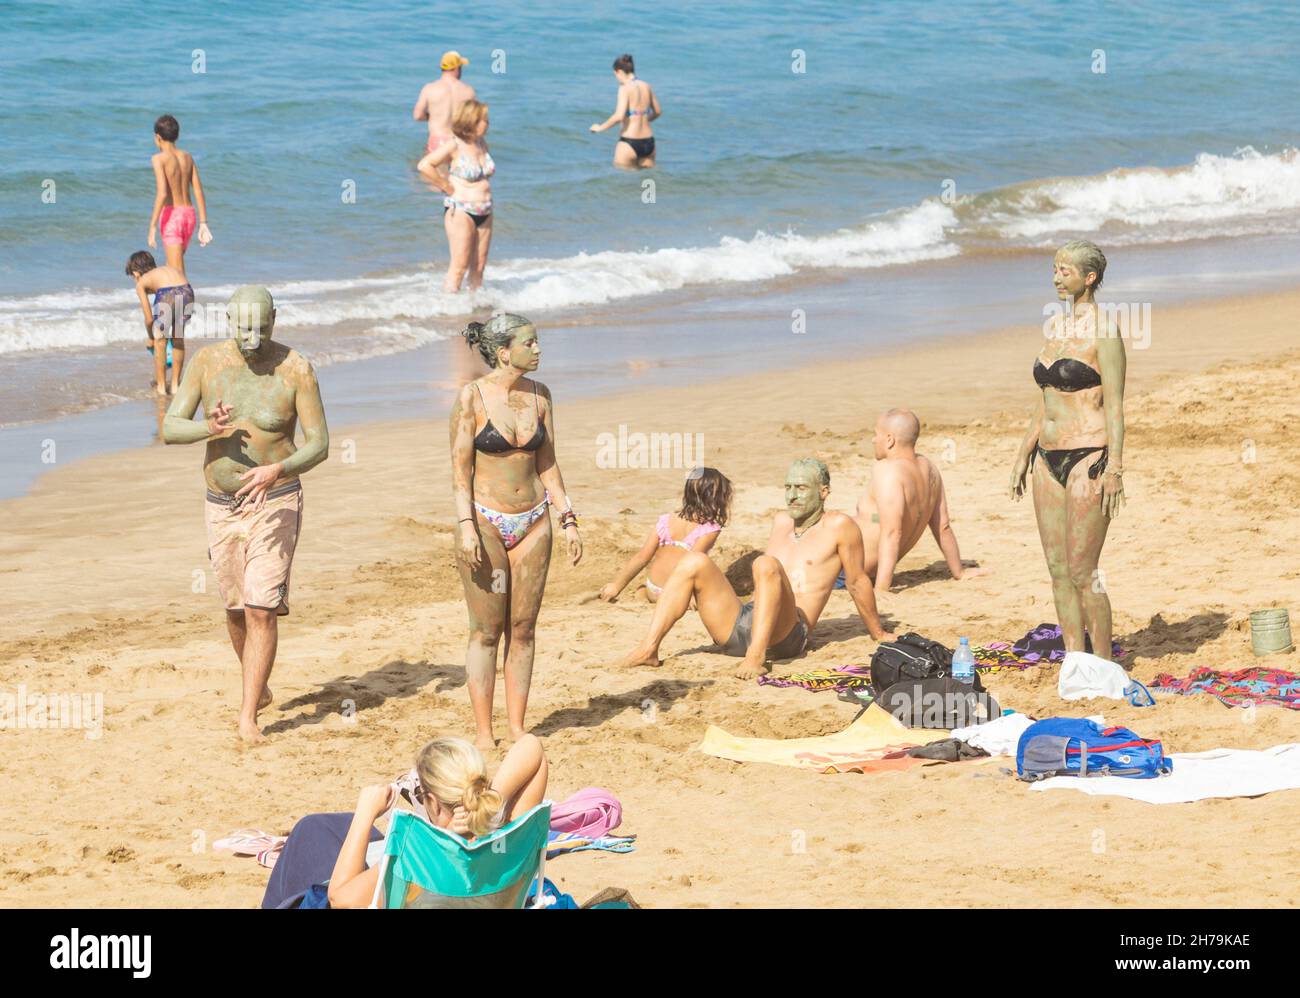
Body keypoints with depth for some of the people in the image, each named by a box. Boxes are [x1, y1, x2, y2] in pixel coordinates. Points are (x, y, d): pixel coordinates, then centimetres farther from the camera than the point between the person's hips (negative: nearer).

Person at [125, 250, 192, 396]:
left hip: (166, 296, -4)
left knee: (160, 342, 18)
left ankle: (161, 386, 26)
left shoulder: (141, 283, 22)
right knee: (178, 339, 26)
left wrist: (150, 338, 40)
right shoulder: (172, 269, 35)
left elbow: (149, 319, 20)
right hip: (187, 292, 4)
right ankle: (175, 384, 32)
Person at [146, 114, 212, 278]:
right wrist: (203, 223, 8)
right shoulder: (187, 158, 9)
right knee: (172, 265, 22)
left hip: (171, 215, -6)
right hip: (189, 214, 6)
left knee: (177, 271, -8)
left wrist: (152, 226, -19)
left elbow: (162, 193, -20)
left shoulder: (159, 159, -9)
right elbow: (198, 192, 6)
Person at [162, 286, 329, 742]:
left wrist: (277, 470, -31)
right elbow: (170, 428, -6)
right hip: (220, 506, 4)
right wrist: (209, 428, -28)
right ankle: (259, 687, 39)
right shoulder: (207, 362, -4)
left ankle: (247, 715, -9)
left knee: (262, 610, -12)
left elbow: (319, 444, -12)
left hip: (275, 503, -4)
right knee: (236, 609, 15)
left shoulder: (296, 370, -12)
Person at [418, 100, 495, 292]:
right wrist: (447, 187, -15)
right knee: (460, 266, -8)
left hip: (484, 212, 7)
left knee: (479, 266, 9)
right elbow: (424, 166, -20)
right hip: (460, 211, -7)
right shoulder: (454, 146, -13)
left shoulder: (482, 145, 9)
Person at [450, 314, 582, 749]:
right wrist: (466, 526, -16)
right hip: (486, 521, -4)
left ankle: (517, 727, 12)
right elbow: (460, 468, -8)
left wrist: (567, 518, 7)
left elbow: (546, 464, 12)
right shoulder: (472, 396, -8)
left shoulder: (539, 395, 6)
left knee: (523, 630, 6)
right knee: (486, 631, -1)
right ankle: (484, 733, 4)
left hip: (532, 523, 4)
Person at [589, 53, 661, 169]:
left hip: (629, 142, -7)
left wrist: (600, 127, -7)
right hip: (648, 142, 7)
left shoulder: (625, 88, -13)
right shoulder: (646, 86, 8)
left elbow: (619, 116, -22)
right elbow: (658, 111, 21)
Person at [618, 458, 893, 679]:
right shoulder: (781, 521, 25)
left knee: (766, 563, -33)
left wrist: (879, 634, 15)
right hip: (738, 625, 7)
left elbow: (858, 583, 9)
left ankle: (757, 656, -46)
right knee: (694, 562, -14)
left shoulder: (839, 526, 4)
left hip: (787, 636, -7)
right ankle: (649, 649, -29)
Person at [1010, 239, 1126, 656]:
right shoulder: (1058, 324, 14)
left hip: (1088, 457, -8)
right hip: (1050, 458, 8)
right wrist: (1024, 453, 20)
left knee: (1082, 572, -7)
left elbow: (1114, 403, -14)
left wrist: (1114, 467, -19)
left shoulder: (1103, 330, -11)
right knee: (1058, 570, 8)